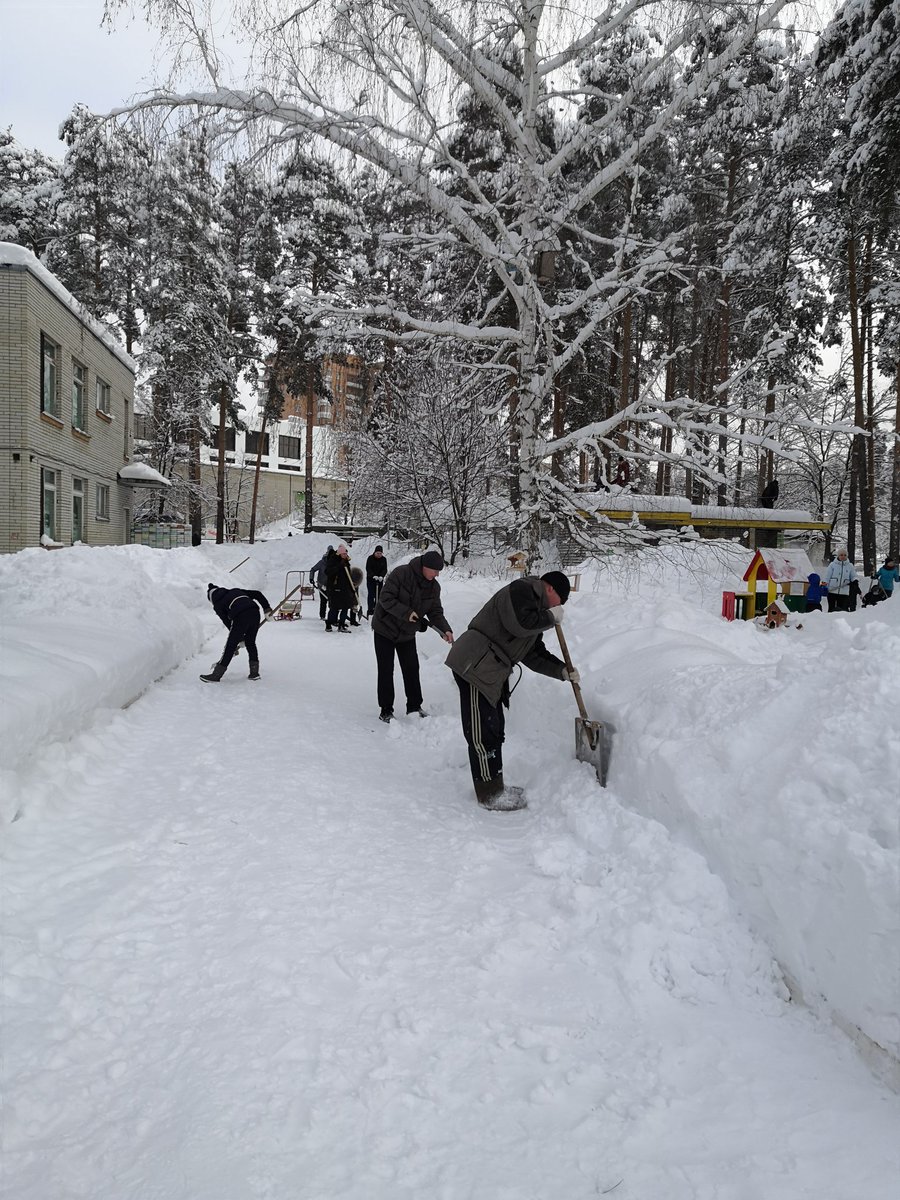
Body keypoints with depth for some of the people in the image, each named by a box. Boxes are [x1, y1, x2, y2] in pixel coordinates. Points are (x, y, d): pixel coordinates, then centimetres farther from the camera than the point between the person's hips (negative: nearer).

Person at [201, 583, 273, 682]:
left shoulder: (218, 604, 18)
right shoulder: (235, 590, 31)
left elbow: (227, 623, 14)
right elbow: (257, 594, 22)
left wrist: (241, 638, 18)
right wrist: (267, 609, 19)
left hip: (241, 617, -5)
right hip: (255, 612, 5)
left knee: (230, 646, 4)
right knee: (251, 642, 22)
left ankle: (216, 675, 10)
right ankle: (254, 672, 24)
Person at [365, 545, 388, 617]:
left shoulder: (384, 559, 1)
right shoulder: (370, 558, -7)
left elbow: (385, 569, -3)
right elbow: (368, 568, -13)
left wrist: (381, 576, -22)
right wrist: (373, 576, -27)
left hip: (380, 579, 3)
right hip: (370, 579, -3)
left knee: (378, 595, 4)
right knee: (371, 594, -8)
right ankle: (370, 609, -7)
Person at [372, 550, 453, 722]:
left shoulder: (434, 587, -5)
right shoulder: (401, 573, -24)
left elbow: (435, 612, -4)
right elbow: (386, 598, -25)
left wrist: (445, 629, -22)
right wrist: (406, 613, -33)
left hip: (407, 633, 5)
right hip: (385, 628, -5)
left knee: (412, 669, 7)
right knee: (386, 670, -1)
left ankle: (414, 707, 21)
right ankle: (385, 710, 9)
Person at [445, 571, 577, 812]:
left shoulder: (536, 607, 24)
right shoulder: (521, 590, -8)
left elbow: (534, 654, 22)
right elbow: (519, 623, -26)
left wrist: (562, 670, 11)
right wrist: (550, 617, -10)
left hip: (491, 672, 11)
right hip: (474, 666, -11)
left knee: (494, 730, 17)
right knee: (482, 733, -6)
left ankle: (494, 788, 28)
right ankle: (490, 796, 0)